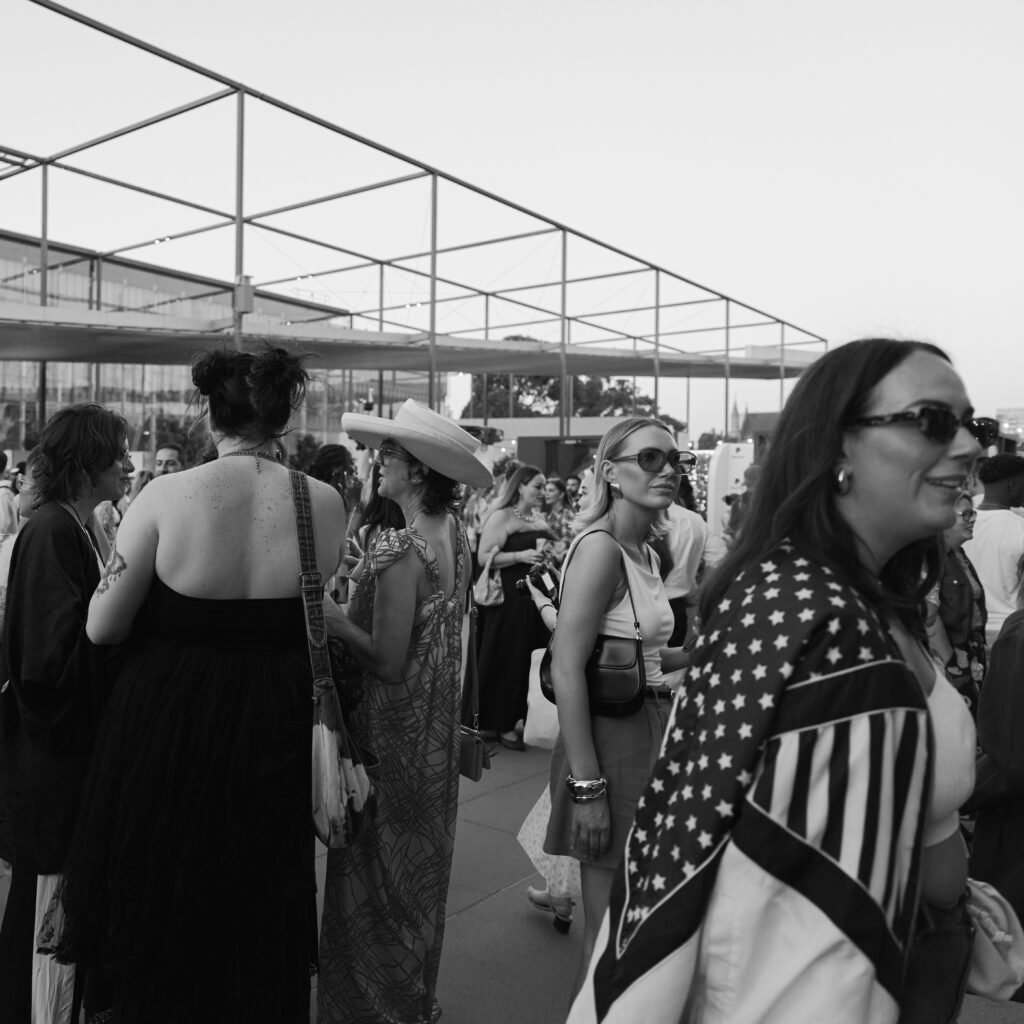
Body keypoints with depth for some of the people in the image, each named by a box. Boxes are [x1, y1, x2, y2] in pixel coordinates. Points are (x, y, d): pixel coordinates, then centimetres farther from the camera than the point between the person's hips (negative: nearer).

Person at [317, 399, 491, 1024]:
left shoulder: (399, 549, -24)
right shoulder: (455, 535, 1)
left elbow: (388, 661, -25)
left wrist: (333, 618, -17)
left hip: (395, 729, -9)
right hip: (438, 730, 9)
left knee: (380, 870, 10)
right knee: (421, 862, 22)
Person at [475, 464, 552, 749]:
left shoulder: (539, 518, 14)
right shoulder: (501, 517, -7)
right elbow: (483, 558, -14)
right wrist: (520, 556, -21)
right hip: (508, 599, -6)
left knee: (526, 660, 7)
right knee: (507, 661, -1)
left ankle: (513, 718, 21)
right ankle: (502, 724, 11)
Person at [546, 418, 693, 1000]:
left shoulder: (645, 551, 9)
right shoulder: (601, 547, -18)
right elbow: (567, 670, -23)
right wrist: (586, 787, -25)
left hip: (650, 731, 9)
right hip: (611, 739, -9)